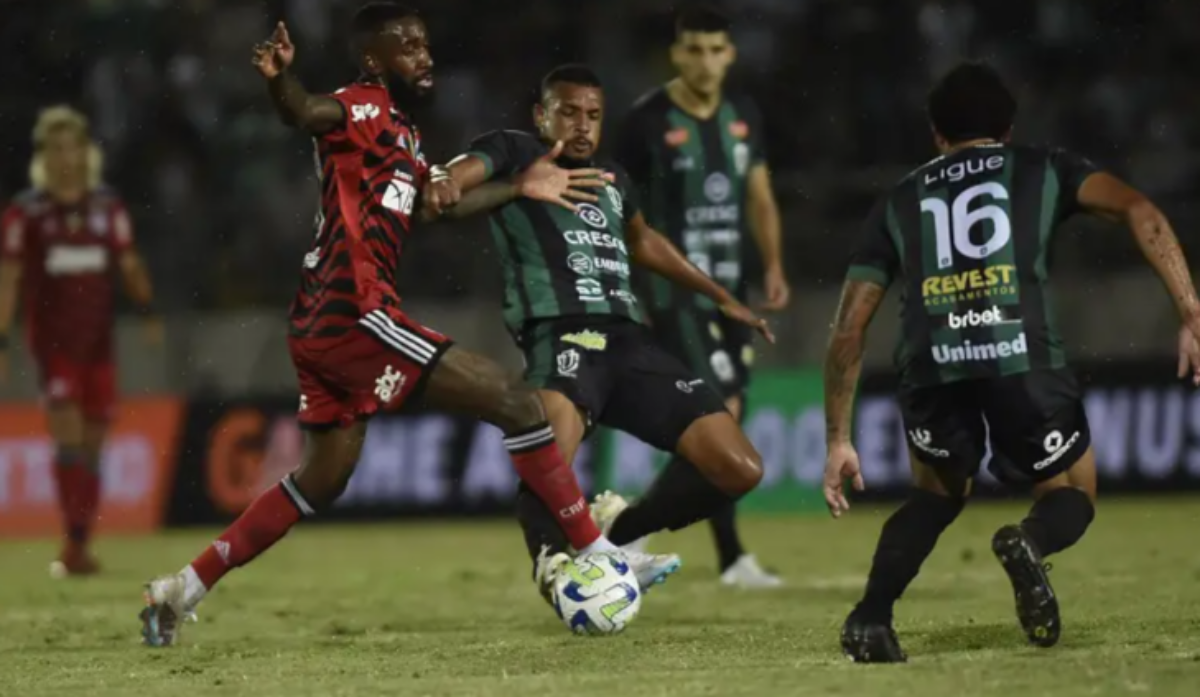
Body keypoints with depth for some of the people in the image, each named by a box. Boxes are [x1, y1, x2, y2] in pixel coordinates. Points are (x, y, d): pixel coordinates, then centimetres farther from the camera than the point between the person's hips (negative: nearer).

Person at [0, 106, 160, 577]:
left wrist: (147, 310, -9)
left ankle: (80, 546, 13)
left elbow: (129, 264, 8)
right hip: (52, 340, -3)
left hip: (99, 340, 3)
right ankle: (74, 544, -14)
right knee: (69, 439, -13)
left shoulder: (108, 207, 6)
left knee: (92, 446, 6)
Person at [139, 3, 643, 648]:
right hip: (357, 312, -10)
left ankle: (183, 589, 20)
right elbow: (308, 113, -29)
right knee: (516, 404, -7)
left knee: (322, 481, 20)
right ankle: (594, 554, -1)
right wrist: (280, 79, -50)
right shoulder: (366, 107, -8)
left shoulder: (402, 132, 21)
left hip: (324, 327, 10)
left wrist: (520, 188, 35)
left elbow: (437, 202, 32)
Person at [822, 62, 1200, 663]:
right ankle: (1030, 542, -18)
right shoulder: (1043, 169, 25)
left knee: (935, 495, 30)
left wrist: (838, 441, 32)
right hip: (1021, 353, -2)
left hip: (930, 364, 2)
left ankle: (871, 618, 6)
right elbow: (1138, 210, 6)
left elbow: (848, 329, 26)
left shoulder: (899, 201, 29)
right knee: (1073, 498, 19)